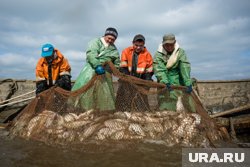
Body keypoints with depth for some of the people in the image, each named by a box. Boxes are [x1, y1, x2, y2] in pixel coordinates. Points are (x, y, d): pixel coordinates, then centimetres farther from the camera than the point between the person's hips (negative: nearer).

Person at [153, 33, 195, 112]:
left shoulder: (180, 52, -3)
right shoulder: (158, 55, -5)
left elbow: (185, 67, -14)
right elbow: (159, 70, -17)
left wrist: (188, 83, -25)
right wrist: (165, 82, -32)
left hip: (178, 81, 1)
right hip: (164, 84, 0)